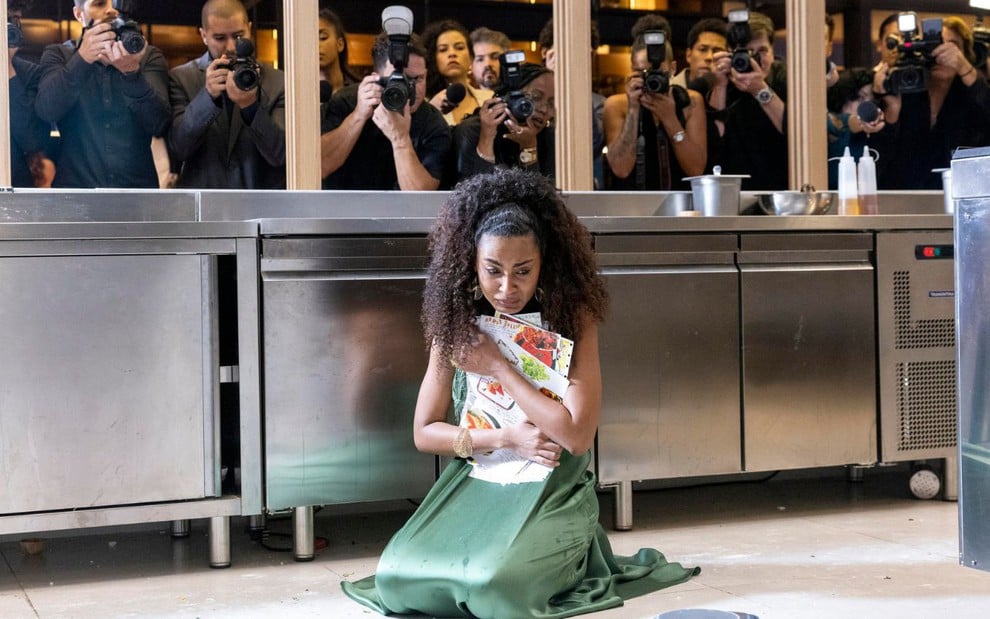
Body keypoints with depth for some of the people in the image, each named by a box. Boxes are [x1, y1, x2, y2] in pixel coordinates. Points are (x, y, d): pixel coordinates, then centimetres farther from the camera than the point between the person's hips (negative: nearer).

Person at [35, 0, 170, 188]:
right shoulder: (58, 54, 4)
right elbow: (46, 110, -14)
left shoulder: (148, 56, 3)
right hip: (75, 182, 0)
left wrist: (132, 72, -26)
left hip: (138, 182, 0)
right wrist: (81, 59, -26)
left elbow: (159, 125, -12)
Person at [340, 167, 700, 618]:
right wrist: (506, 438, -12)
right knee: (398, 577, -21)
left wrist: (497, 368, -15)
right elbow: (424, 432, 4)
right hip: (474, 484, 3)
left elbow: (578, 436, -16)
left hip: (552, 492, -3)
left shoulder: (572, 318, -8)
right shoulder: (457, 323, 2)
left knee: (492, 582, -30)